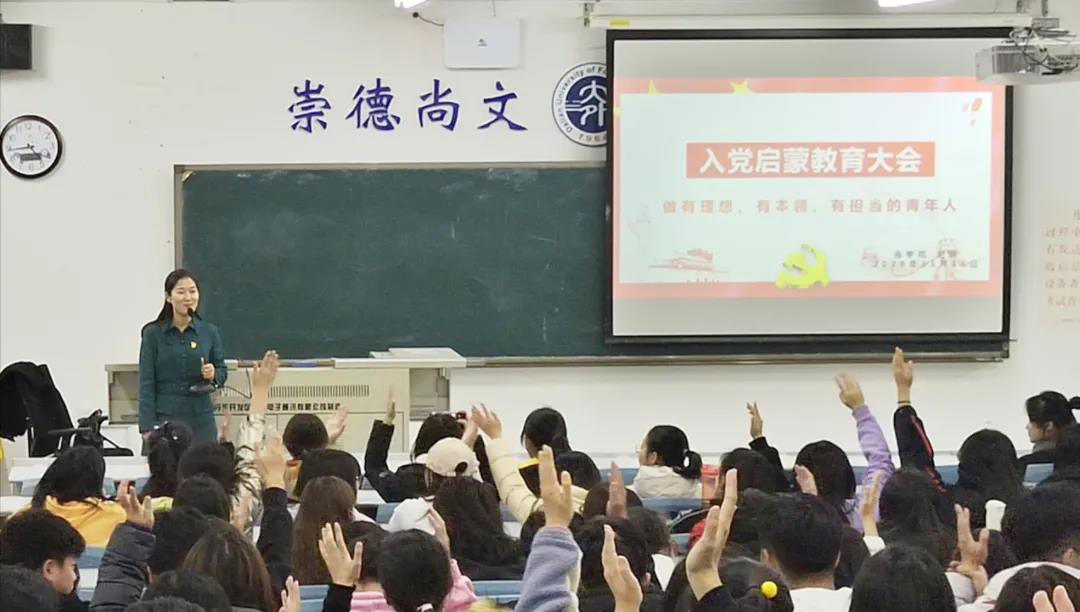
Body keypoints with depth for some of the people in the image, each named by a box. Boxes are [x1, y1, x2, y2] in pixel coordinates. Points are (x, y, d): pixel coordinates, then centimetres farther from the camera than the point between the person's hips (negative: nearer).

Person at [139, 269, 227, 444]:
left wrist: (213, 375, -12)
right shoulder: (153, 333, 0)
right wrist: (147, 428, -8)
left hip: (201, 419, 2)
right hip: (164, 418, -2)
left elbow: (222, 372, 12)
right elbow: (146, 384, -1)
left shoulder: (210, 332, 6)